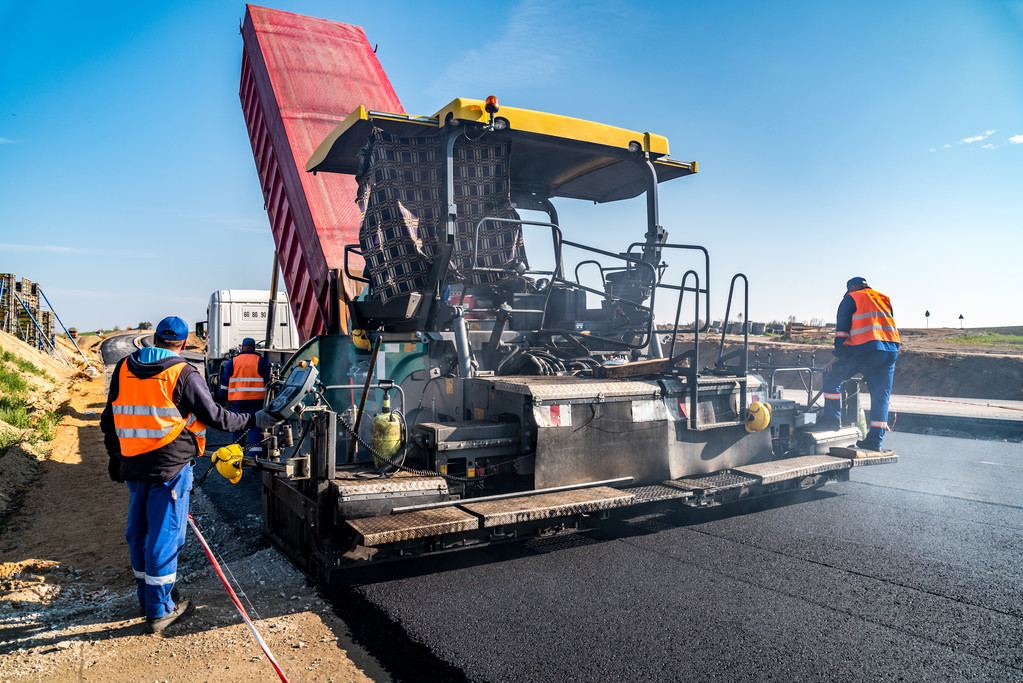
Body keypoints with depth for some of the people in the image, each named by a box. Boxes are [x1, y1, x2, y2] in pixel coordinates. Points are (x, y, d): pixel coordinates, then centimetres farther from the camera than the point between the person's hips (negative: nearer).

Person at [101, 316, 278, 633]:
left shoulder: (123, 369, 7)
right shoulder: (183, 374, -12)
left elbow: (110, 418, 13)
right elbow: (213, 416, -9)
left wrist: (115, 456, 24)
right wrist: (253, 421, 2)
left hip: (133, 464, 6)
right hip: (171, 465, -6)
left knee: (139, 530, 18)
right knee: (164, 534, 1)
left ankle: (147, 597, 33)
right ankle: (160, 611, 9)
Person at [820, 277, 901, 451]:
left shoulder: (851, 298, 9)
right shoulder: (885, 300, 27)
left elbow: (842, 328, 2)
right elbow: (890, 325, 25)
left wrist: (838, 355, 2)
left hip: (865, 349, -6)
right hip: (891, 351, 6)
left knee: (831, 376, 9)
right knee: (881, 395, 7)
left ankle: (832, 418, 5)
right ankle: (875, 440, 7)